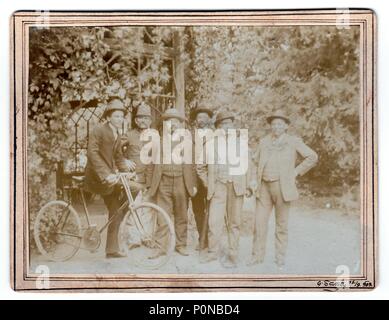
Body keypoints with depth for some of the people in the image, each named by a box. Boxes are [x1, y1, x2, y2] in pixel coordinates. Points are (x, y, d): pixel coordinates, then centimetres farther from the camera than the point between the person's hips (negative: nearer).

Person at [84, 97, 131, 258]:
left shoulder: (117, 134, 13)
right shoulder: (98, 131, -12)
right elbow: (92, 153, -23)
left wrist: (126, 171, 0)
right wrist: (106, 175, -32)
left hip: (109, 176, 8)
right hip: (96, 177, -8)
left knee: (116, 212, 6)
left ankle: (112, 249, 15)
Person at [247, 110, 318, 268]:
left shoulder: (293, 142, 2)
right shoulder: (263, 142, 12)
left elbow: (312, 157, 2)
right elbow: (257, 163, 22)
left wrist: (296, 171, -2)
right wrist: (255, 179, 8)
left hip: (282, 187, -3)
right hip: (264, 187, 3)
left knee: (281, 224, 4)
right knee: (260, 221, -1)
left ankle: (280, 257, 14)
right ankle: (257, 255, 8)